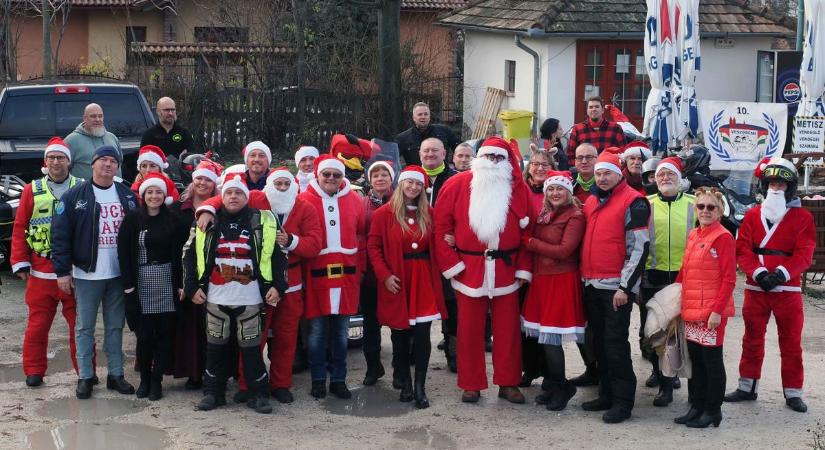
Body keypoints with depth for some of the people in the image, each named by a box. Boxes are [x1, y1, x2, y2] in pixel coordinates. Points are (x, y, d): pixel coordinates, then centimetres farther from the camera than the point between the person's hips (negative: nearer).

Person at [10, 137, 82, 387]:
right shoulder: (32, 190, 5)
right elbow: (19, 229, 4)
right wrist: (20, 263, -2)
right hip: (40, 270, 1)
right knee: (37, 324, 6)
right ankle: (34, 371, 17)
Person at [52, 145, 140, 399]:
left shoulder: (128, 196, 6)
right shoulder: (75, 196, -4)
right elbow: (60, 235, -5)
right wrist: (62, 271, -9)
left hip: (119, 273, 3)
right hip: (87, 274, -3)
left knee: (115, 326, 10)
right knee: (85, 327, 4)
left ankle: (116, 375, 19)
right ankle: (85, 377, 13)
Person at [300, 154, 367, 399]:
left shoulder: (354, 201, 6)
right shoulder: (305, 201, -3)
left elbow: (362, 236, 11)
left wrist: (359, 268, 8)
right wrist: (302, 268, -6)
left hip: (346, 275, 3)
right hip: (316, 275, -3)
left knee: (341, 331, 9)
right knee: (317, 330, 4)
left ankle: (338, 379, 19)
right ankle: (318, 380, 15)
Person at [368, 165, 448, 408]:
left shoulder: (429, 213, 7)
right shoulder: (384, 214, -3)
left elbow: (435, 245, 14)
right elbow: (373, 246, -3)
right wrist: (385, 275, -12)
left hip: (423, 280, 2)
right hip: (396, 282, -2)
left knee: (422, 334, -3)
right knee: (400, 334, 6)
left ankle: (420, 387, 4)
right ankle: (405, 384, 19)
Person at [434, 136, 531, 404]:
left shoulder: (518, 189, 3)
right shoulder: (458, 185, -2)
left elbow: (526, 231, 4)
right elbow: (441, 225, -3)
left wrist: (523, 267, -1)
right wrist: (451, 262, -7)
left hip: (506, 269, 1)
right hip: (468, 268, -1)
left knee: (508, 328, 6)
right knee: (470, 329, 5)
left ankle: (508, 383, 17)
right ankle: (471, 385, 14)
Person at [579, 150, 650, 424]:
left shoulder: (633, 202, -10)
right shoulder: (591, 202, 14)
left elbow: (638, 248, -14)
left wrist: (625, 287, -18)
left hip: (616, 287, -8)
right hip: (591, 285, 8)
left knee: (615, 343, -6)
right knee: (599, 342, 13)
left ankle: (623, 401, 1)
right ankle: (606, 395, 23)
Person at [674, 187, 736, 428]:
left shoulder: (723, 237, -10)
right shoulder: (693, 236, 12)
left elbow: (729, 279, -13)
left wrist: (718, 310, -18)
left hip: (712, 312, -7)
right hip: (691, 309, 7)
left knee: (712, 360, 2)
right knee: (695, 359, 13)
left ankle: (713, 411, 12)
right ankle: (697, 407, 23)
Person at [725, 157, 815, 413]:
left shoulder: (802, 217, 0)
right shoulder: (752, 215, 6)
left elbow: (804, 254, -8)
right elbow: (742, 249, -2)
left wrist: (781, 273, -22)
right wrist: (758, 273, -18)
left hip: (788, 289, -2)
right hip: (755, 288, 2)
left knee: (791, 343, 5)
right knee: (752, 340, 11)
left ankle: (793, 393, 14)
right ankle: (747, 387, 22)